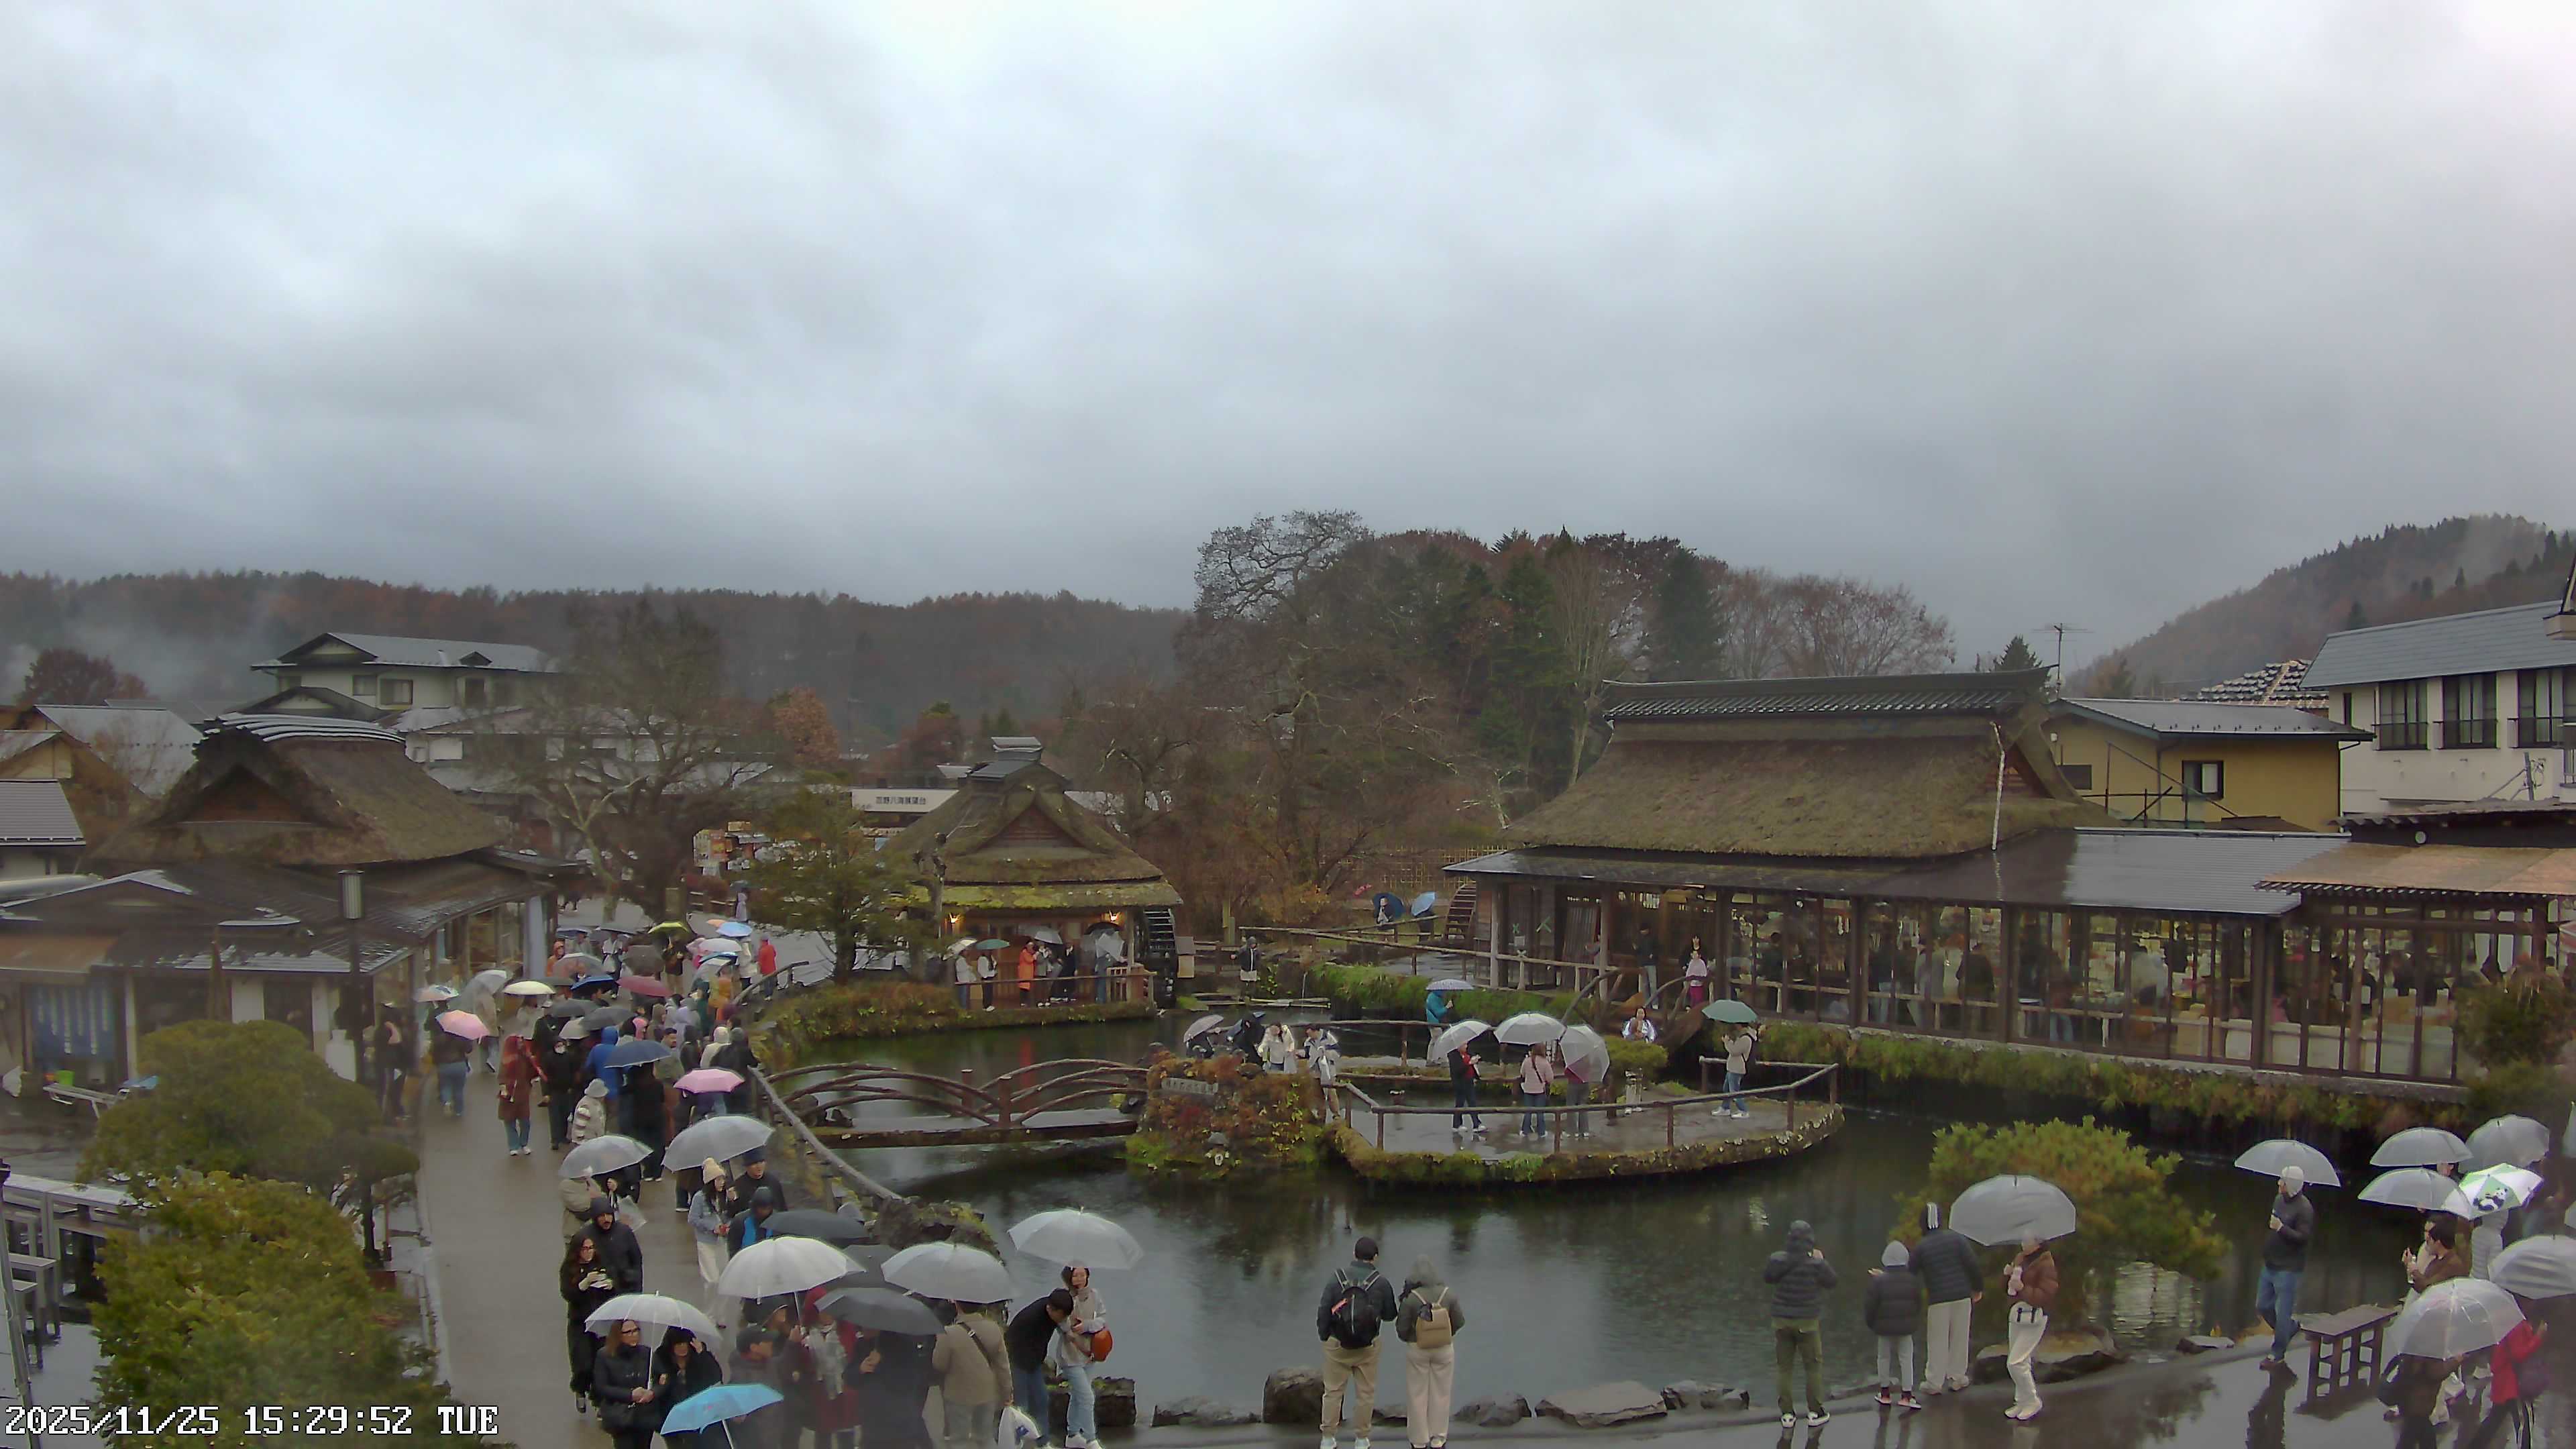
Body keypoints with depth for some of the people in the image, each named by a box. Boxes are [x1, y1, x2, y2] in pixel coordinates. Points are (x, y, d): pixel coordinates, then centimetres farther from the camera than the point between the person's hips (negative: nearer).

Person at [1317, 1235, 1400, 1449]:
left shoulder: (1337, 1276, -9)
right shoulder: (1381, 1281, -9)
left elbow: (1324, 1310, -8)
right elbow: (1389, 1314, 2)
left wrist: (1323, 1336, 4)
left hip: (1337, 1344, 0)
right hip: (1368, 1346, 0)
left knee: (1333, 1391, 12)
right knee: (1365, 1392, 13)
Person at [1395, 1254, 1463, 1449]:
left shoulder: (1410, 1298, -20)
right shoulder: (1448, 1295, -15)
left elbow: (1402, 1329, -11)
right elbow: (1459, 1322, -3)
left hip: (1417, 1350, -1)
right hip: (1444, 1349, 1)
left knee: (1417, 1395, 13)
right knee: (1440, 1393, 15)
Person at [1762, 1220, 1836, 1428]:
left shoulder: (1778, 1259, -9)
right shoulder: (1816, 1263, -16)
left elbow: (1767, 1277, 8)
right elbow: (1831, 1282, 0)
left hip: (1781, 1321, 2)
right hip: (1806, 1322, -2)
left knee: (1784, 1367, 11)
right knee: (1814, 1366, 13)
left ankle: (1787, 1414, 13)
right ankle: (1815, 1413, 16)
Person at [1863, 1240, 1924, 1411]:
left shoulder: (1878, 1281, -11)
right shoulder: (1912, 1280, -5)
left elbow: (1870, 1305, -9)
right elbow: (1919, 1303, 5)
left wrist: (1869, 1322, 8)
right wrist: (1915, 1323, 20)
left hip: (1884, 1326, -1)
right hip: (1906, 1327, 1)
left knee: (1884, 1357, 12)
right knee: (1906, 1358, 6)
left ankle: (1885, 1393, 18)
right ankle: (1906, 1395, 2)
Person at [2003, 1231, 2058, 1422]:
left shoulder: (2046, 1264, -13)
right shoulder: (2020, 1259, 11)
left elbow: (2046, 1296, -17)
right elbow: (2008, 1291, 17)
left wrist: (2023, 1289, -27)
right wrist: (2007, 1276, -3)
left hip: (2034, 1317, -8)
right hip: (2017, 1313, 8)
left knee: (2015, 1363, -11)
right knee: (2021, 1362, 14)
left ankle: (2032, 1402, 5)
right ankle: (2022, 1403, 24)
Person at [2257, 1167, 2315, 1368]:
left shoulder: (2304, 1208, -17)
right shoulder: (2279, 1199, 6)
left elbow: (2302, 1238, -21)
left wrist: (2281, 1228, -26)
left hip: (2288, 1269, -8)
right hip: (2270, 1264, 8)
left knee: (2283, 1314, 0)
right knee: (2262, 1306, 17)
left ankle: (2278, 1355, 11)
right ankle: (2291, 1327, 39)